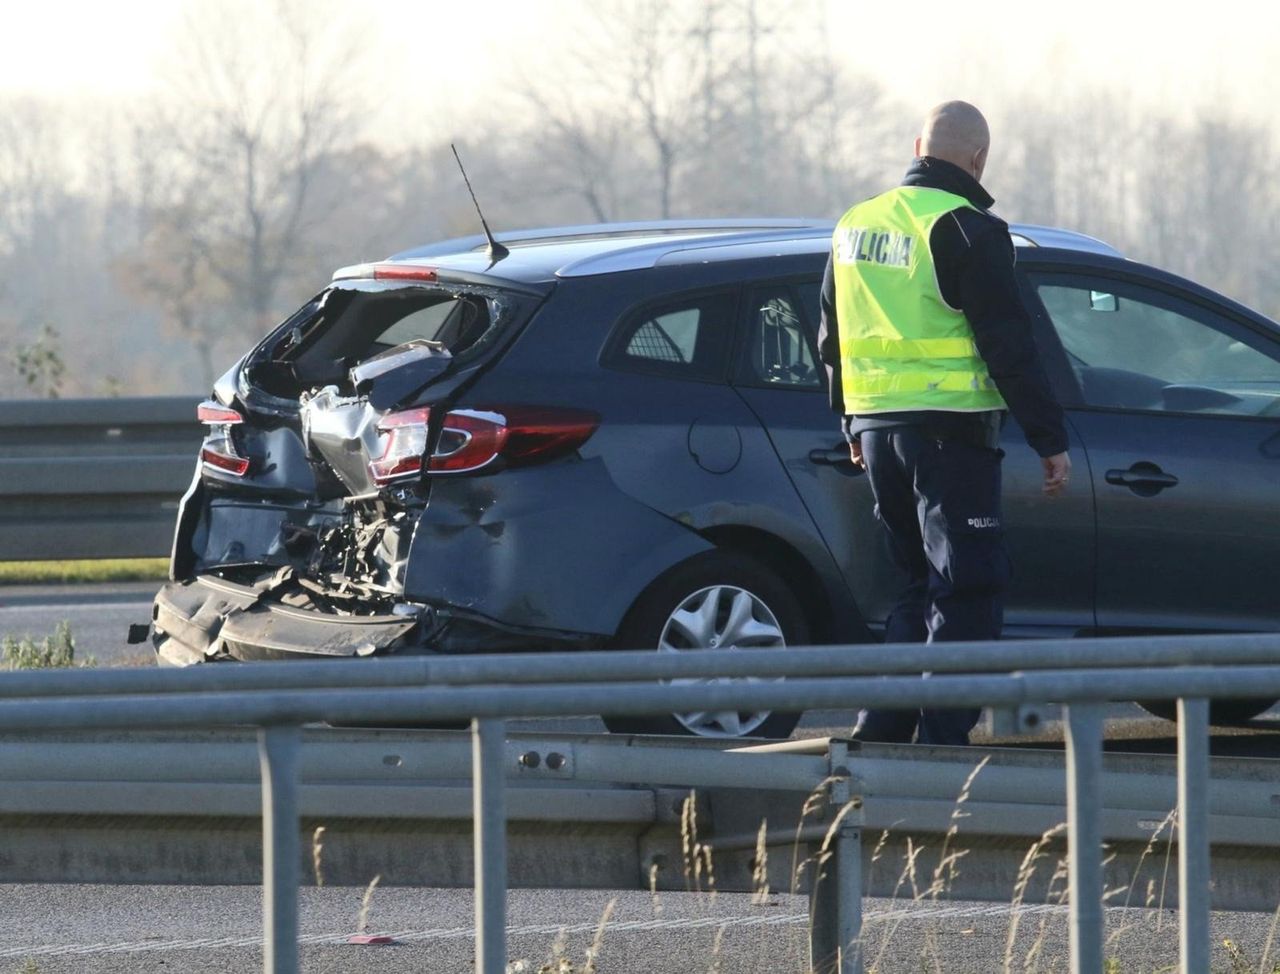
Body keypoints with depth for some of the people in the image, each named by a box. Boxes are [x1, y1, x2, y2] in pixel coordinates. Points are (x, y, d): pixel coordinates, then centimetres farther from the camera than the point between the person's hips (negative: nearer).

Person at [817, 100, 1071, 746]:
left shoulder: (856, 226, 13)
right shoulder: (966, 229, -11)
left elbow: (833, 341, 22)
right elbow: (1008, 346, -13)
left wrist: (854, 428, 32)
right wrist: (1050, 440, -9)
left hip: (876, 427, 7)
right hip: (948, 433, -7)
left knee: (924, 586, 16)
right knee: (969, 589, -4)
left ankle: (880, 730, 11)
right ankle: (942, 743, -9)